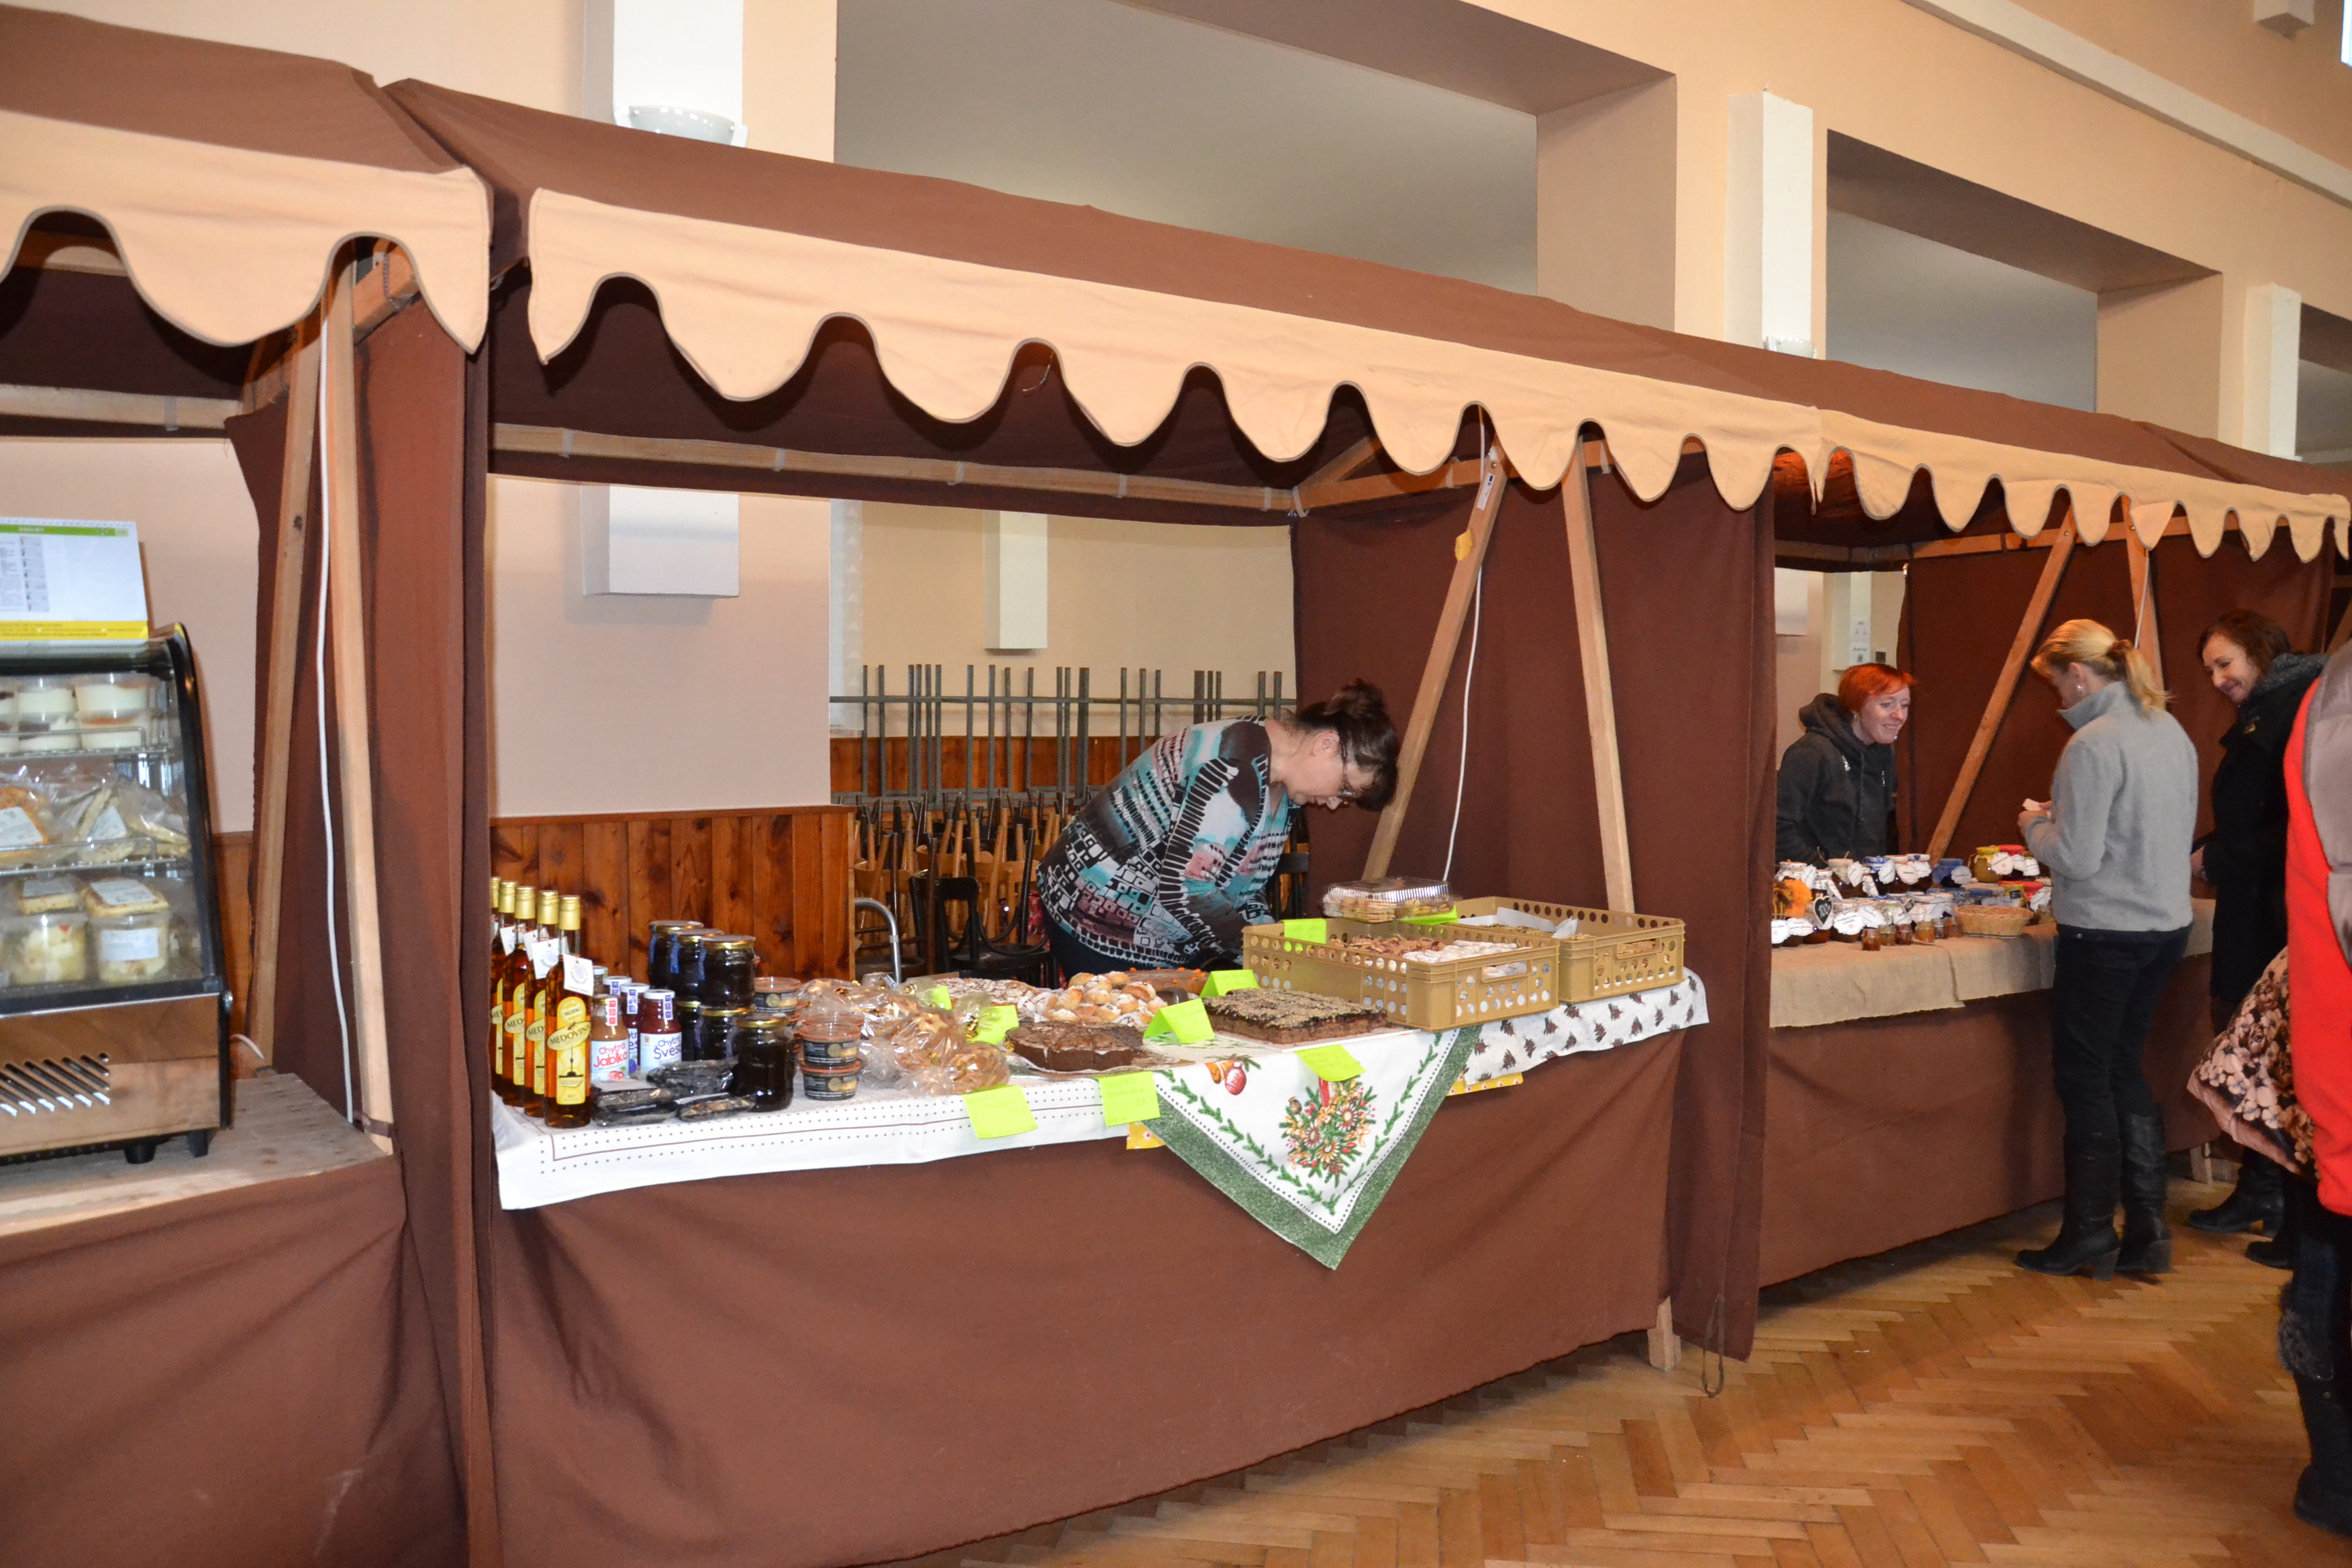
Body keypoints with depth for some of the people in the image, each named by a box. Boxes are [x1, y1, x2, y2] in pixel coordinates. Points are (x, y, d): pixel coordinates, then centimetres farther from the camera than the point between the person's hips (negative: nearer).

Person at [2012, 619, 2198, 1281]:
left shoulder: (2094, 744, -18)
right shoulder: (2172, 732, 9)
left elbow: (2075, 858, -19)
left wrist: (2035, 827, 0)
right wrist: (2062, 818, 15)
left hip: (2105, 935, -8)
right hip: (2166, 927, 8)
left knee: (2085, 1081, 4)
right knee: (2124, 1069, 17)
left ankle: (2089, 1238, 13)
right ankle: (2146, 1233, 20)